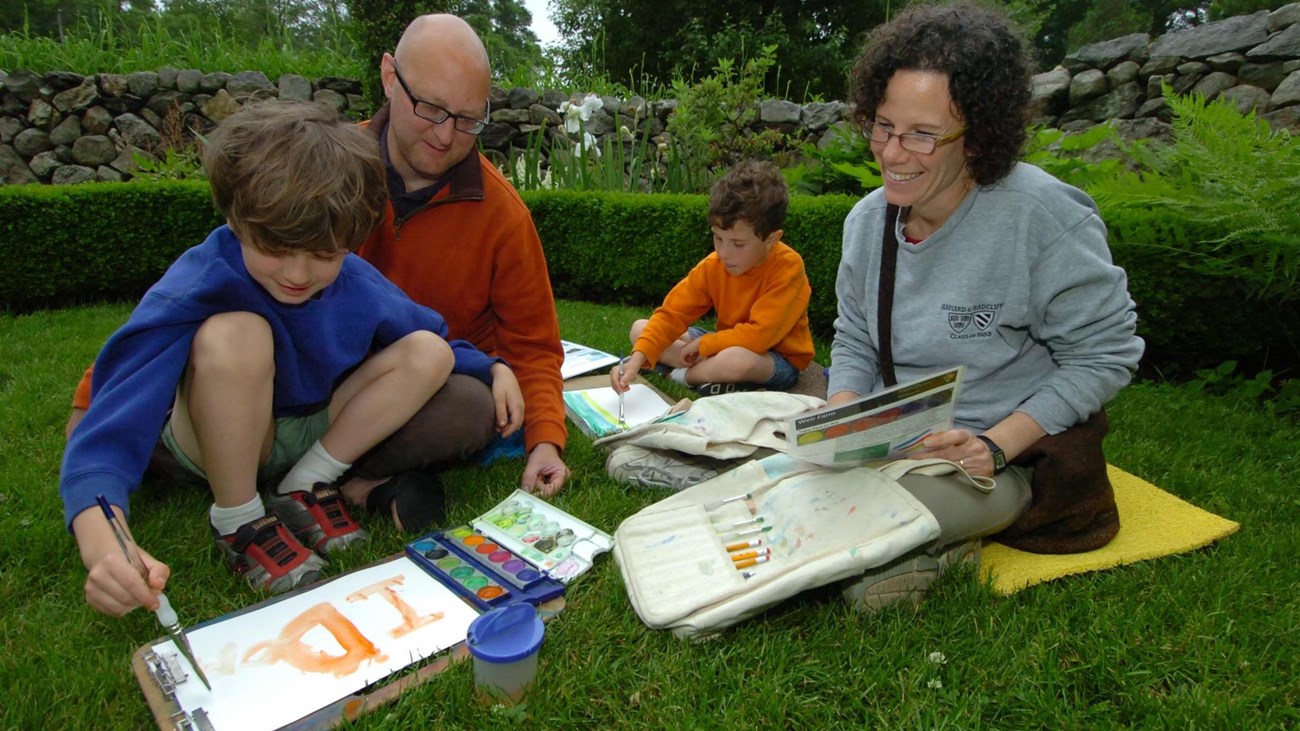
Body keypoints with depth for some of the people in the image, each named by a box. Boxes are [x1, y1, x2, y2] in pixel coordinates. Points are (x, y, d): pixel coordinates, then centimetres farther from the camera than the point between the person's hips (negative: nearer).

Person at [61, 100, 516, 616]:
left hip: (319, 431, 5)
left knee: (429, 352, -13)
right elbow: (109, 431, -36)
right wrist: (103, 546, -53)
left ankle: (304, 487, -9)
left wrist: (493, 369, -10)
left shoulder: (359, 287, -14)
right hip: (220, 441, -4)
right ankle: (239, 519, -15)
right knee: (235, 335, -35)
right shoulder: (194, 291, -28)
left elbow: (430, 347, 6)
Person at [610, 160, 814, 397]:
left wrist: (702, 344, -19)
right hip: (730, 346, 6)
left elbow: (759, 335, -29)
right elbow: (672, 314, -13)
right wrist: (639, 356, -28)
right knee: (639, 328, -2)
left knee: (737, 359, -43)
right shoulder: (712, 266, -9)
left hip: (779, 360, -6)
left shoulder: (788, 267, -24)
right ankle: (712, 370, -15)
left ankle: (686, 374, -12)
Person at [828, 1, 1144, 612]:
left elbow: (1106, 352, -13)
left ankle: (943, 553, 2)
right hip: (895, 442, 7)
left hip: (1017, 456, -7)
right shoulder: (867, 219, 0)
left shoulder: (1044, 214, -19)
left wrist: (995, 446, -23)